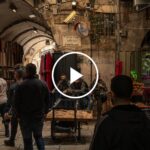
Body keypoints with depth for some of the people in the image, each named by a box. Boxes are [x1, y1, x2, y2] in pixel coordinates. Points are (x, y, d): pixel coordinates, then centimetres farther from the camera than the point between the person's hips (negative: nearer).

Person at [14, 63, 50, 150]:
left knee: (27, 139, 6)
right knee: (38, 136, 19)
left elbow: (17, 102, -8)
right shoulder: (43, 84, -2)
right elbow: (47, 100, 6)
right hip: (39, 116, 3)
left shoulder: (21, 86, -14)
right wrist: (45, 112, 16)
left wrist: (19, 114, 5)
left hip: (25, 117, -3)